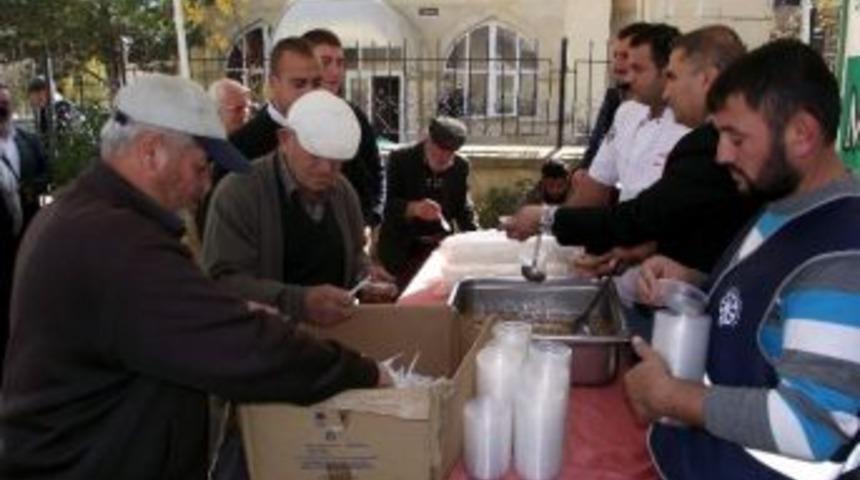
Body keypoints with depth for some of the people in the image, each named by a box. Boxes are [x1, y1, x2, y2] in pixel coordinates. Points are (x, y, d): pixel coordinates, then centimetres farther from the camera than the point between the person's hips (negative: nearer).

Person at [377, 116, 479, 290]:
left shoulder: (461, 166, 3)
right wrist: (412, 208, -37)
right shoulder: (400, 160, -9)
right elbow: (389, 206, -17)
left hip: (440, 244, 4)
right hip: (402, 247, -4)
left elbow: (462, 207, 13)